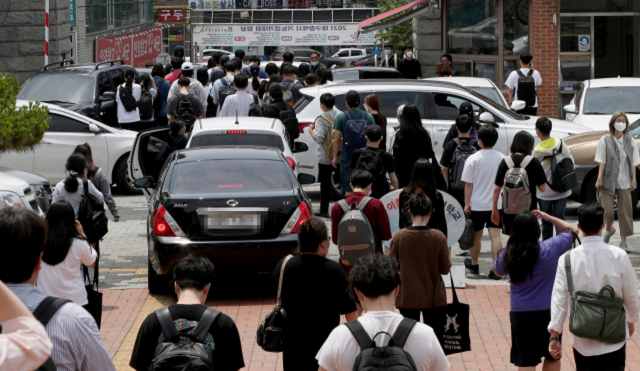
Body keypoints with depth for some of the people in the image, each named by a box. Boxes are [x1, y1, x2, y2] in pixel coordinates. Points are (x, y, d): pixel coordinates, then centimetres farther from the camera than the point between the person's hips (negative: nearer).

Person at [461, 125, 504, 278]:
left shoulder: (473, 159, -11)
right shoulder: (501, 158, -2)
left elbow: (468, 184, -9)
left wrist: (467, 203, -2)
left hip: (477, 204, -1)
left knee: (476, 235, 15)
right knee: (495, 235, -3)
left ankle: (474, 264, 33)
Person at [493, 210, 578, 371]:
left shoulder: (507, 254, -7)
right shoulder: (549, 249, -13)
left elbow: (498, 271, 16)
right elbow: (572, 230, 3)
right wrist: (548, 217, 11)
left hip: (520, 315, 1)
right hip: (548, 312, -1)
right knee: (552, 358, 18)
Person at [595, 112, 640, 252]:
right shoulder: (605, 140, -1)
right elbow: (602, 161, -1)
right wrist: (599, 178, -8)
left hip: (624, 182, 2)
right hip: (608, 181, -2)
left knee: (625, 211, 1)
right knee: (607, 211, -5)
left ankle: (623, 241, 9)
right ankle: (609, 230, 27)